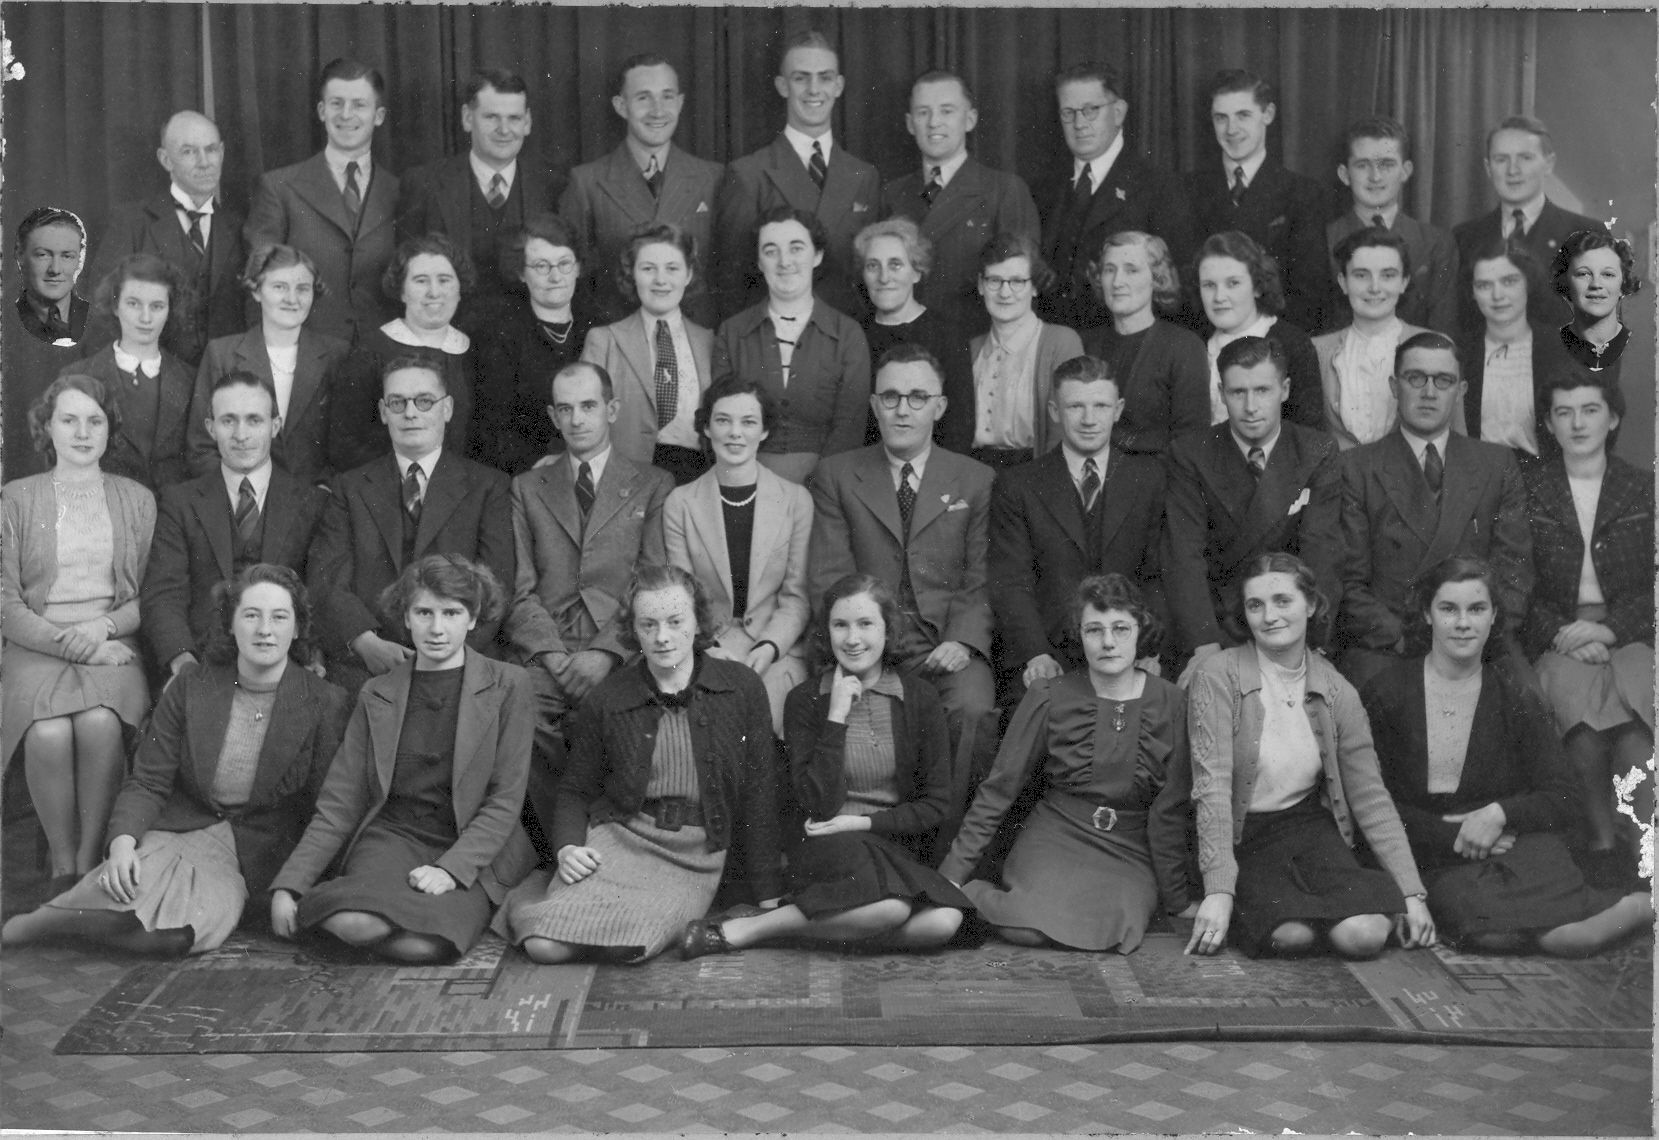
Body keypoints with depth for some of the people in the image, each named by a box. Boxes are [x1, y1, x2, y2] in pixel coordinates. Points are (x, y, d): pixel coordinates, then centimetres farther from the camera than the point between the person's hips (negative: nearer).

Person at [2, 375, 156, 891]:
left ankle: (90, 862, -18)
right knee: (48, 733, -32)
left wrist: (103, 626, -10)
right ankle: (62, 868, -14)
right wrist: (65, 640, -12)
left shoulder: (136, 499, 13)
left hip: (112, 644, 0)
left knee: (100, 723, -33)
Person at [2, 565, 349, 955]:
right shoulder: (191, 688, 2)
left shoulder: (324, 703, -4)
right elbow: (147, 783, 0)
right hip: (176, 831, 1)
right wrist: (123, 840, -19)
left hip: (251, 860, -1)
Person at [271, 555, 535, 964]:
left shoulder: (507, 686, 4)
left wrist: (452, 868, -17)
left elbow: (505, 800, -2)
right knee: (352, 923, -32)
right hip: (391, 834, 2)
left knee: (422, 944, -32)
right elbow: (340, 803, 9)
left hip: (473, 849, -2)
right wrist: (288, 886, -3)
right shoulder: (376, 695, 12)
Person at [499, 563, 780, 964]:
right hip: (618, 836, 1)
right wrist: (567, 847, -7)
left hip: (697, 853, -1)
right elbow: (576, 789, 15)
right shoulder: (607, 699, 5)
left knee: (630, 944, -30)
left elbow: (759, 794, 5)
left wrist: (767, 897, 2)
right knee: (544, 945, -20)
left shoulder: (742, 688, 2)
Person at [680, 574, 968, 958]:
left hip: (899, 846, 3)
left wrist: (865, 822, -7)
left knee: (944, 921, -31)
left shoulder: (918, 697, 5)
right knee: (888, 906, -37)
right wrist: (837, 717, -13)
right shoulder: (806, 699, 1)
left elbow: (939, 804, 4)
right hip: (827, 849, -3)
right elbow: (818, 807, -9)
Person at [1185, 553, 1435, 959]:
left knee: (1366, 935, -23)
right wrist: (1219, 891, -27)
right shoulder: (1218, 678, -11)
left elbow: (1371, 797, 2)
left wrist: (1412, 892, -7)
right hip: (1241, 838, -3)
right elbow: (1212, 786, -18)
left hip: (1311, 828, 3)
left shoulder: (1337, 693, 2)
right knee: (1292, 933, -30)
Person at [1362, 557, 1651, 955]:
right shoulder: (1387, 694, 4)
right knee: (1491, 930, -35)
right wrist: (1453, 836, -13)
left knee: (1567, 935, -34)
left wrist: (1499, 814, -14)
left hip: (1515, 840, 0)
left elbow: (1564, 800, 5)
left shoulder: (1514, 698, 9)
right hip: (1439, 858, 0)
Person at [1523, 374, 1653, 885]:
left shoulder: (1643, 490, 12)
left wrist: (1608, 629, -11)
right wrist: (1562, 633, -12)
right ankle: (1602, 840, -22)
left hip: (1630, 633, 1)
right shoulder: (1527, 490, 10)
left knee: (1636, 715, -32)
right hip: (1556, 637, 0)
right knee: (1579, 700, -34)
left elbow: (1653, 585, 6)